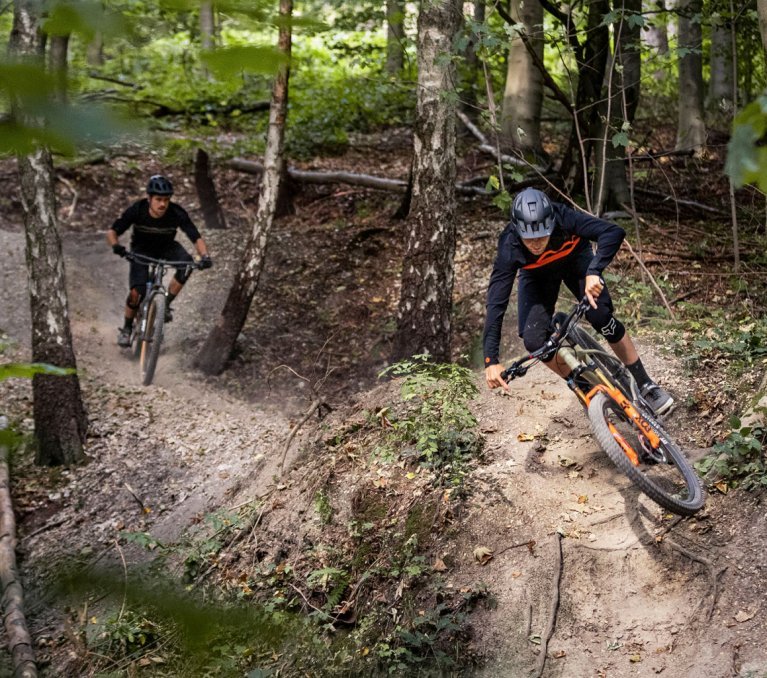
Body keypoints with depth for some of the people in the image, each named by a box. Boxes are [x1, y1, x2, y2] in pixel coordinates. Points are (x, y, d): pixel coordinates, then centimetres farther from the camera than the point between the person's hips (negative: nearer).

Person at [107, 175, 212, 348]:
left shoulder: (177, 213, -29)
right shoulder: (137, 210, -29)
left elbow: (196, 237, -29)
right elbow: (112, 232, -25)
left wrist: (205, 256, -48)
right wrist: (116, 246, -47)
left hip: (166, 247, 1)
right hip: (141, 249, -1)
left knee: (186, 262, -31)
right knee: (137, 292, -19)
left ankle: (166, 305, -13)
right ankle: (126, 328, 9)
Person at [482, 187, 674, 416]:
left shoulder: (563, 218, -39)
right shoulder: (509, 247, -36)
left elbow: (614, 232, -47)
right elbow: (496, 302, -36)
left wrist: (594, 272, -61)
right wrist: (491, 361, -42)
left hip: (575, 258, -1)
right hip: (537, 275, 1)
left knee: (601, 317, -23)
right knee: (534, 341, -17)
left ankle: (645, 386, -4)